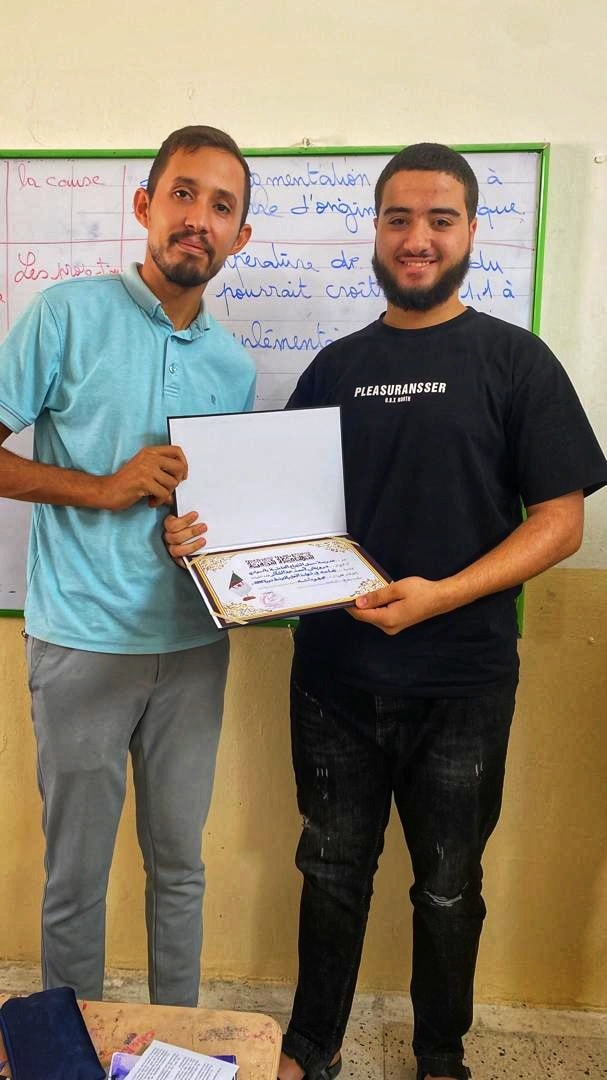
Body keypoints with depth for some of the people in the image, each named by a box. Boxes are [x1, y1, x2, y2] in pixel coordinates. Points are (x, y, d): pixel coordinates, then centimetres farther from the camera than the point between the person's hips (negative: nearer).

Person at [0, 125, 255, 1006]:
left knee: (179, 865, 17)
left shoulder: (234, 366, 9)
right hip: (82, 645, -4)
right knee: (76, 877, 11)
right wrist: (105, 487, -16)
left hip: (193, 645, 4)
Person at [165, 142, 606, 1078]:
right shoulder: (336, 367, 7)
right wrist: (210, 533, -10)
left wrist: (440, 596, -22)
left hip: (460, 684, -2)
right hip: (335, 674, 3)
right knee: (333, 870, 17)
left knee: (448, 886, 16)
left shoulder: (515, 360, -3)